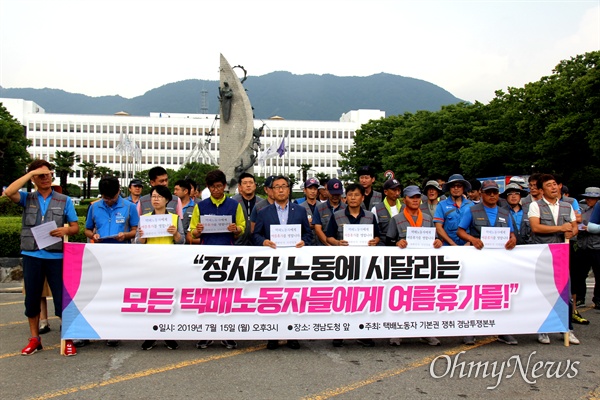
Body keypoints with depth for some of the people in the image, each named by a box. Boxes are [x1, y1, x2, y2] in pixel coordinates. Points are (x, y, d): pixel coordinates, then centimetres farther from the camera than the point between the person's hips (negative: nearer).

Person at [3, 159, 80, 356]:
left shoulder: (64, 200, 6)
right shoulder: (27, 199, 8)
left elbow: (76, 227, 5)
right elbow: (9, 192, -13)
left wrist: (66, 230, -18)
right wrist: (30, 173, -9)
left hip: (56, 256, -2)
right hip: (31, 256, 2)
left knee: (62, 299, -1)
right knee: (32, 299, 11)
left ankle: (68, 340, 11)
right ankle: (34, 339, 26)